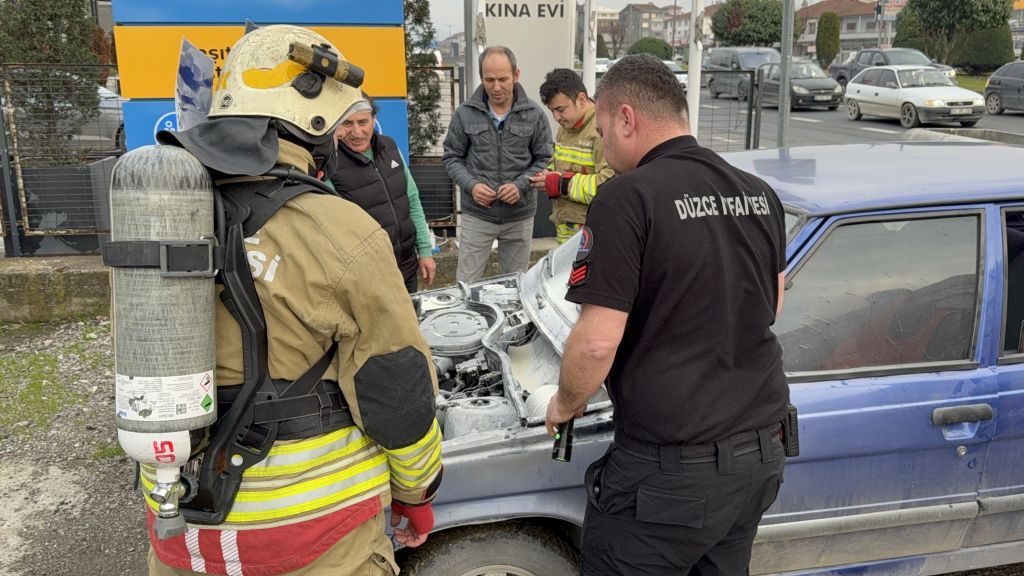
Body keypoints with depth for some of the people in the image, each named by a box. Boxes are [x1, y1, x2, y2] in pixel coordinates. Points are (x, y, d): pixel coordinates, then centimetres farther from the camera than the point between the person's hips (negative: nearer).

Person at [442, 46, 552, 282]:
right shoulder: (465, 113, -4)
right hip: (476, 214, 0)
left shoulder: (534, 114, -4)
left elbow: (544, 159, 1)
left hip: (520, 215, 1)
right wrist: (471, 185, -15)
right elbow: (452, 157, 3)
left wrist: (521, 185, -16)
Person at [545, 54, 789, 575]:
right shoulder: (759, 194, 7)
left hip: (672, 469, -7)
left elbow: (597, 342, -21)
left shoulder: (629, 198, -17)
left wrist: (565, 406, -2)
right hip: (759, 453, 8)